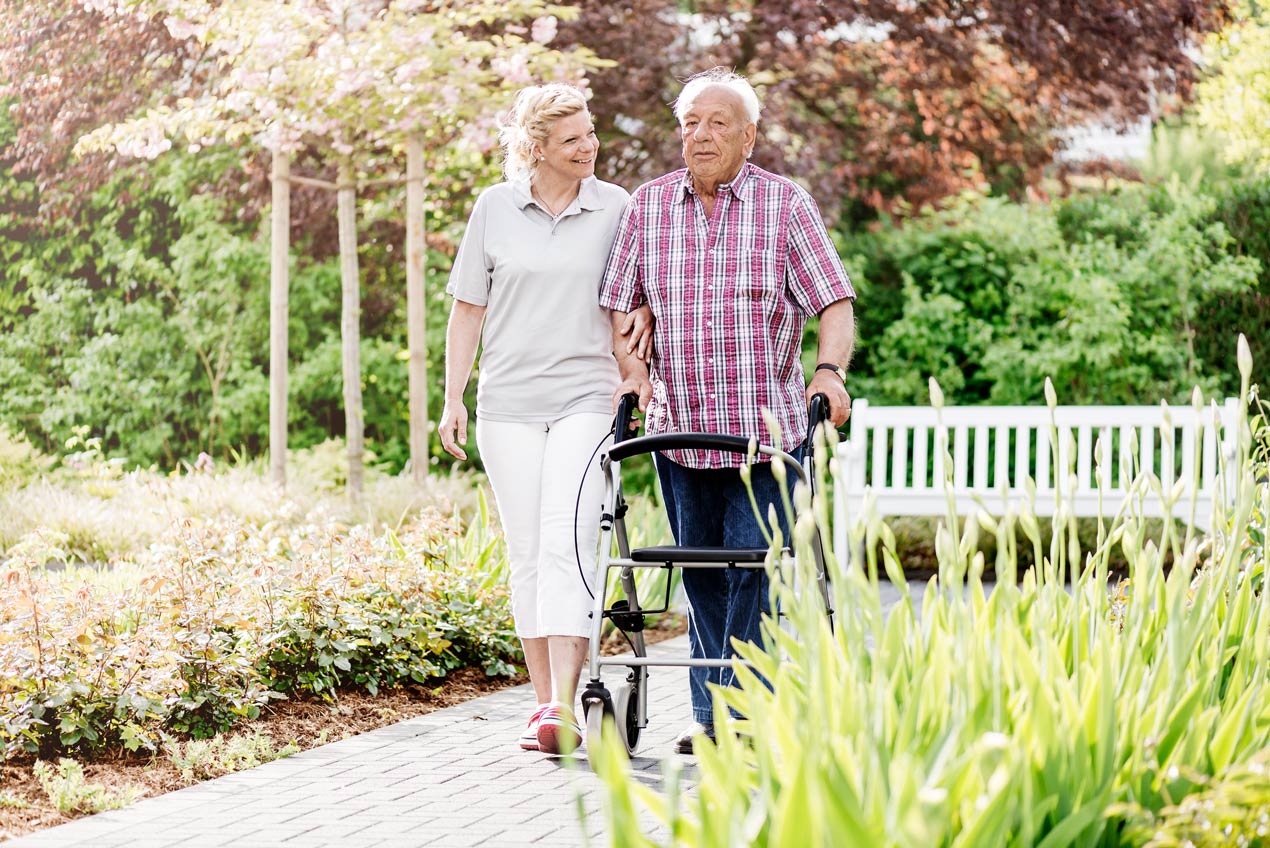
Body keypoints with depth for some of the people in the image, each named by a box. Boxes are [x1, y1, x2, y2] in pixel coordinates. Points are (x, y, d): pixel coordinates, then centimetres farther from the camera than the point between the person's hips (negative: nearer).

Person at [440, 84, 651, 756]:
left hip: (585, 398, -2)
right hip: (508, 404, 2)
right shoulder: (495, 207, 4)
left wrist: (642, 318, -5)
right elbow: (468, 308, 8)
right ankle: (545, 703, 12)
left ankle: (563, 707, -20)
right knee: (526, 555, 4)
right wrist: (452, 398, 4)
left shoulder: (617, 208, 4)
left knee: (566, 542, -16)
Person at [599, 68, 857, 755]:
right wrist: (631, 370, -5)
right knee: (700, 574, 9)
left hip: (768, 428, -3)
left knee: (756, 569, -8)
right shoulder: (648, 206, 7)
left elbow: (835, 302, -4)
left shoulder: (785, 204, 0)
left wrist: (830, 371, -21)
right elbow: (619, 303, 12)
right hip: (678, 428, 3)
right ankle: (710, 716, 16)